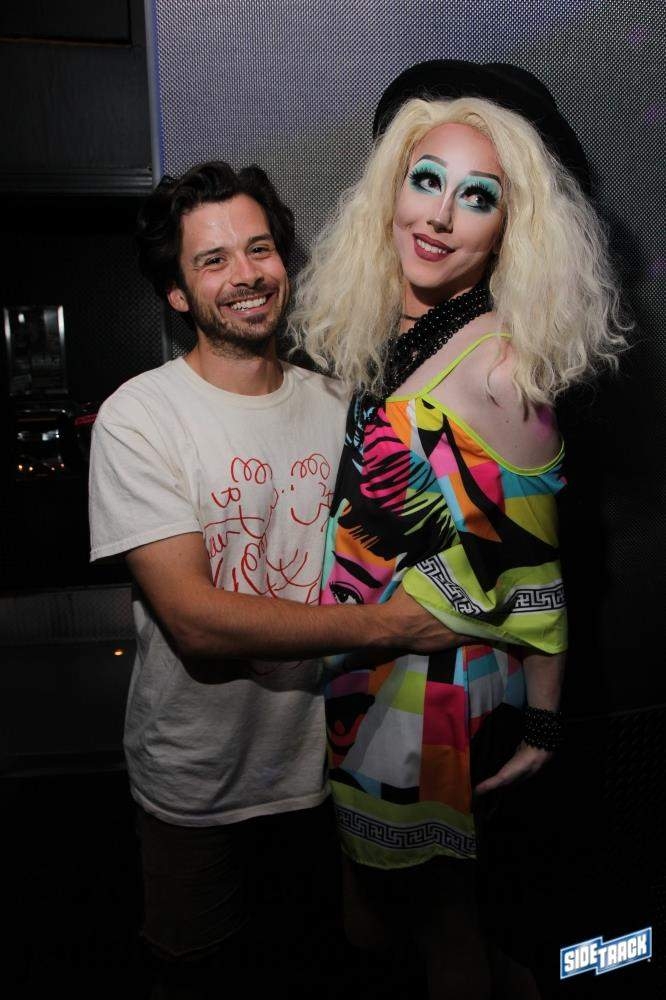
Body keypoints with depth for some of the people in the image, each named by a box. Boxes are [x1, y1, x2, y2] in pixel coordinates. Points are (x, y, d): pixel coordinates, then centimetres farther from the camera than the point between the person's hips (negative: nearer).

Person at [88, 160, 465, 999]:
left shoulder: (333, 403, 0)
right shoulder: (139, 416, -17)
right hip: (195, 782, -3)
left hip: (320, 761, 4)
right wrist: (387, 624, -26)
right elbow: (196, 622, -25)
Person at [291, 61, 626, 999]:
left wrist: (542, 721, -9)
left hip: (433, 686, -7)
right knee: (369, 895, 26)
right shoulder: (380, 339, 1)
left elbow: (534, 559, -16)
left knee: (436, 908, 16)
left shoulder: (499, 363, -19)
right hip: (358, 675, 7)